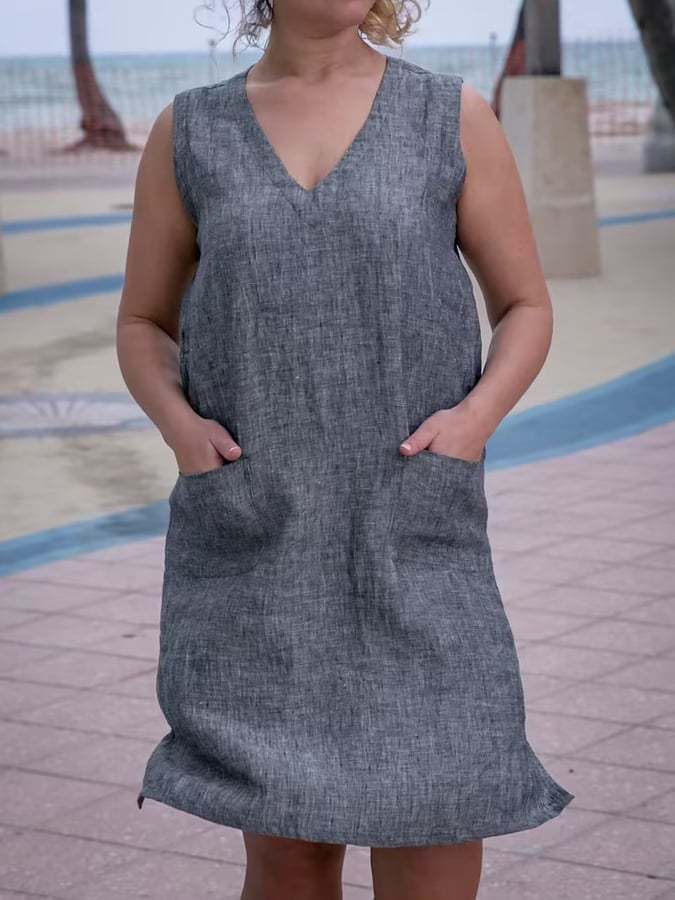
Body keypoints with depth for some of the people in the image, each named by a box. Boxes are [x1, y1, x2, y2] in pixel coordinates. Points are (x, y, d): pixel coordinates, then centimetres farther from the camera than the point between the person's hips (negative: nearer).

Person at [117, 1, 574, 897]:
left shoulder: (453, 116, 2)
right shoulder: (190, 131, 5)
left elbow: (527, 311, 7)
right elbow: (142, 329, 11)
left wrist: (476, 417, -13)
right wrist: (179, 426, -10)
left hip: (408, 531, 0)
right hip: (256, 537, 1)